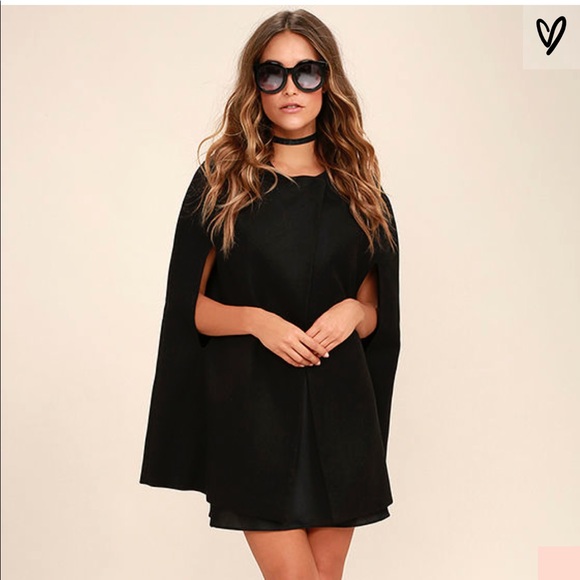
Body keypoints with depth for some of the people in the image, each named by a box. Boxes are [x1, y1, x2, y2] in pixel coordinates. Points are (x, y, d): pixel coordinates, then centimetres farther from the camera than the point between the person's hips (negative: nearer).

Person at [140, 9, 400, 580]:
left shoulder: (358, 187, 8)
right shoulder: (221, 180, 1)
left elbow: (376, 311, 13)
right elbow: (189, 305, 1)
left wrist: (353, 312, -9)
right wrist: (256, 320, -17)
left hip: (339, 402, 3)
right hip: (252, 400, -2)